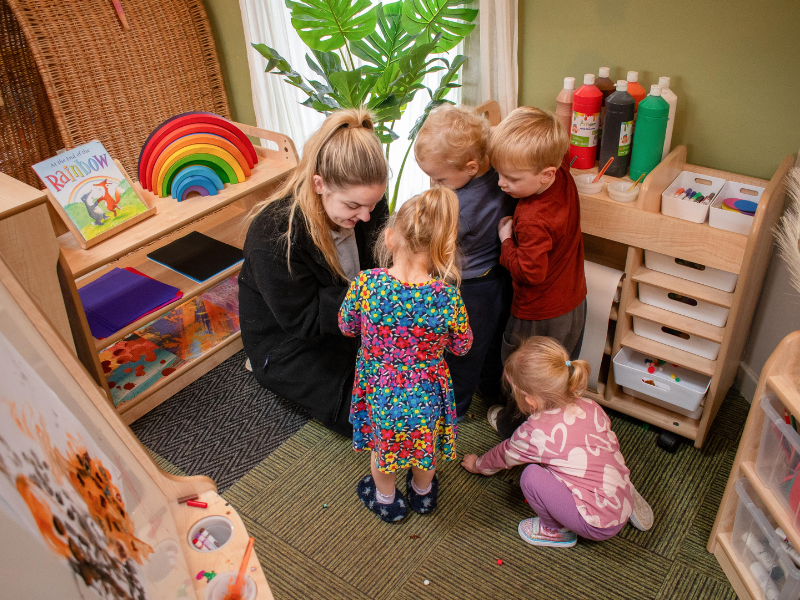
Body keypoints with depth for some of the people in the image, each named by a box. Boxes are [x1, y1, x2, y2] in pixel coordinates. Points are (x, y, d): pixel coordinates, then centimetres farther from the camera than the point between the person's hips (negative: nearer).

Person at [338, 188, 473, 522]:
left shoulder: (366, 284, -25)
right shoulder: (447, 297, -26)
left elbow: (347, 326, -6)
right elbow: (462, 346, -8)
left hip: (378, 390, 0)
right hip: (426, 393, 0)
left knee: (382, 446, 29)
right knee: (426, 444, 31)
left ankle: (385, 499, 55)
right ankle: (423, 494, 58)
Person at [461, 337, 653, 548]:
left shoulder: (535, 433, -17)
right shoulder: (590, 406, -4)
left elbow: (503, 455, 3)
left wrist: (477, 465, 26)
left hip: (599, 526, -7)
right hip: (624, 501, 7)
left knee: (532, 475, -14)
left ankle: (557, 531, 11)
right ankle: (630, 504, 21)